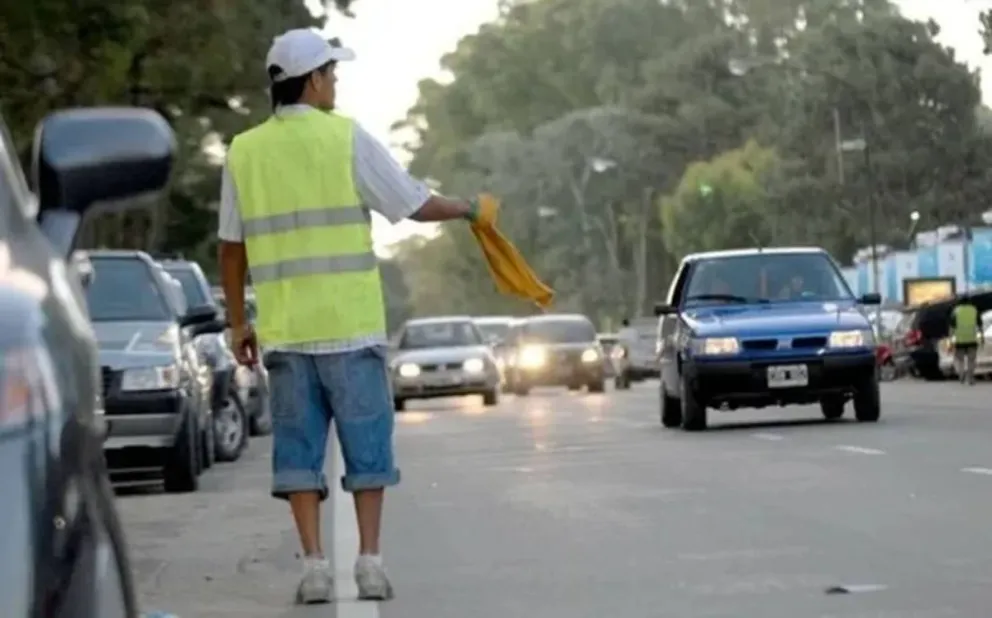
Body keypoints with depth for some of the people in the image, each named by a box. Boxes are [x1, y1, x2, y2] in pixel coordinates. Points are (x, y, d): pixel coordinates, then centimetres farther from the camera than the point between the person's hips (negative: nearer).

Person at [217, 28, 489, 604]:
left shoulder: (244, 151, 6)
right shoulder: (346, 138, -4)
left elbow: (231, 248, 10)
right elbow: (418, 205, 0)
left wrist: (239, 323, 19)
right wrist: (467, 208, 19)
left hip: (284, 330, 3)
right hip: (351, 325, -3)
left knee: (299, 446, 6)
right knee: (366, 444, 7)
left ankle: (315, 564, 2)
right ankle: (370, 562, 6)